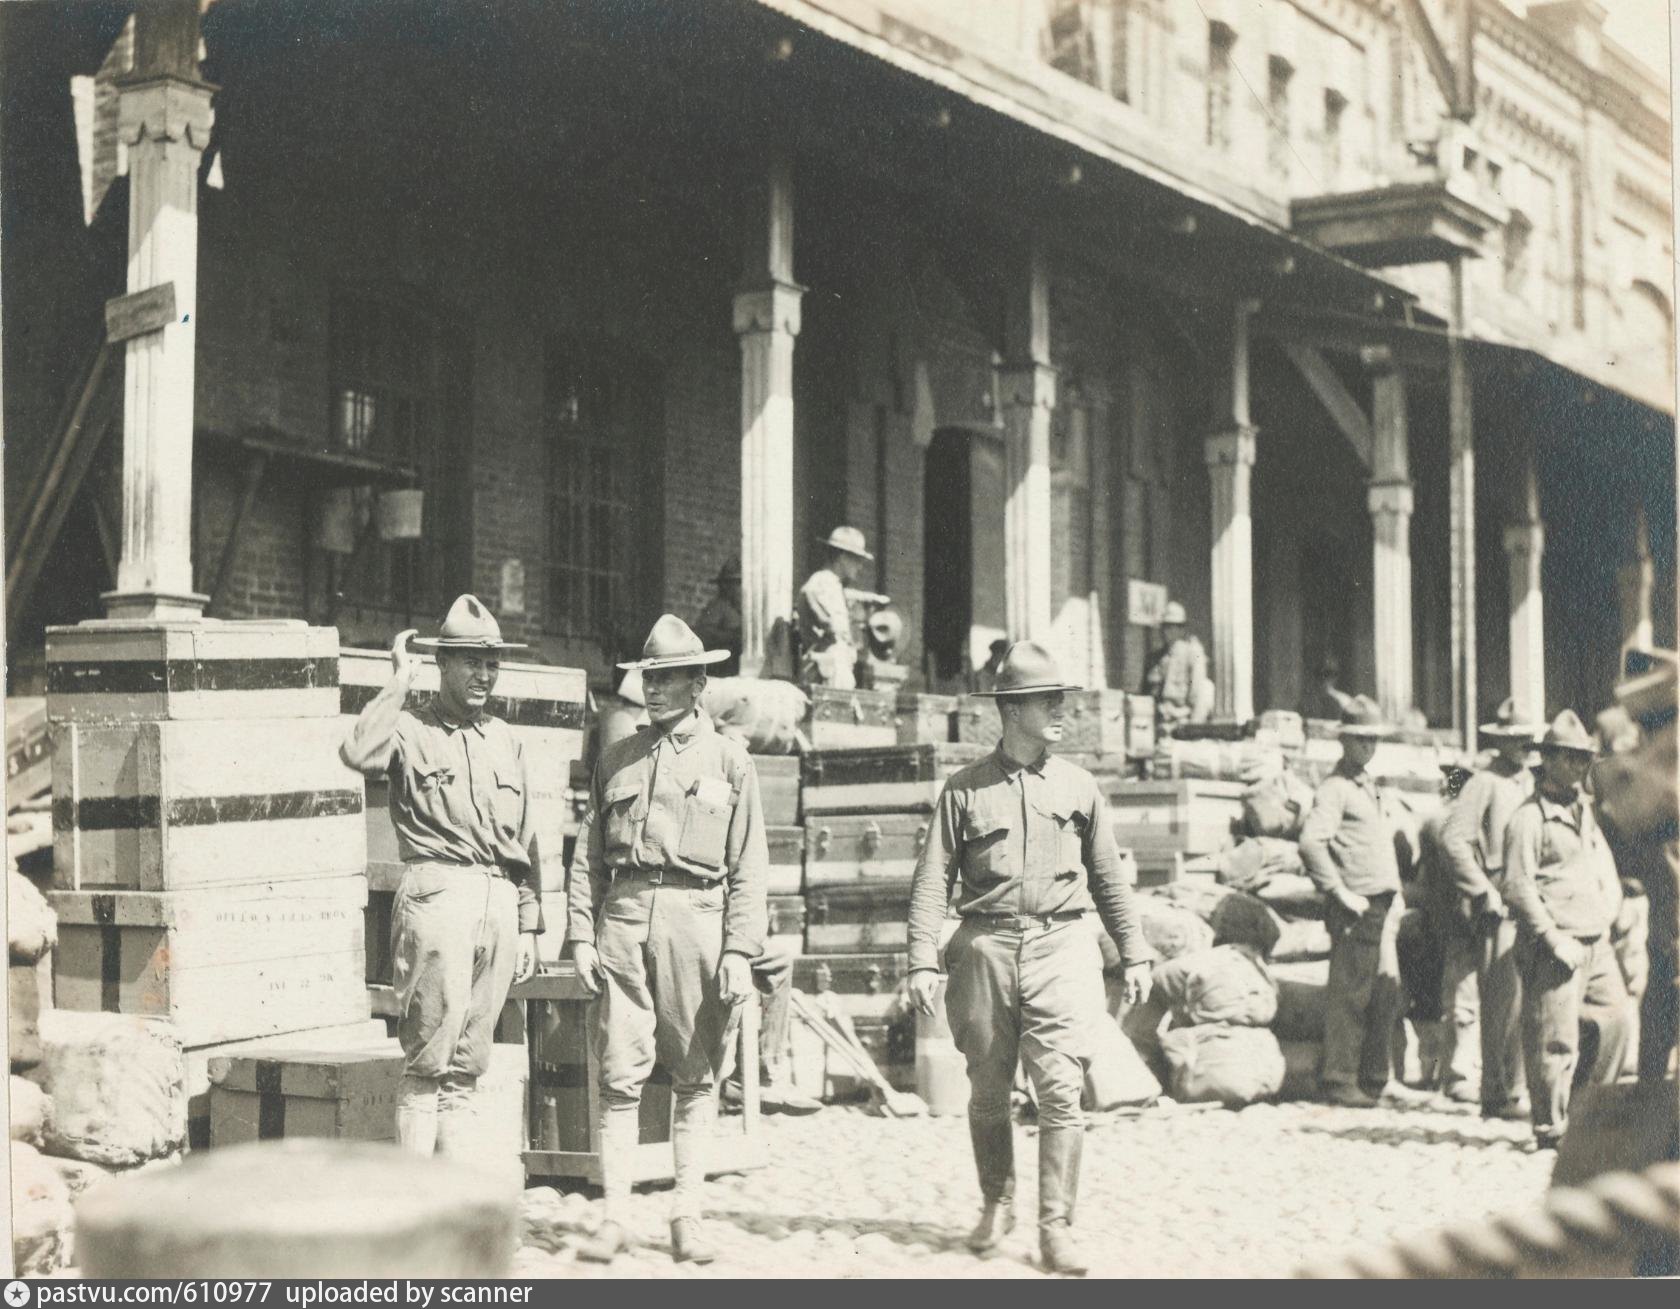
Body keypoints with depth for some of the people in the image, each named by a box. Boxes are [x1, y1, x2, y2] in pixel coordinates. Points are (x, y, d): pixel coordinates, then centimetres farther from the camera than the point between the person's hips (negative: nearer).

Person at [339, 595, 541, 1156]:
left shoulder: (503, 739, 19)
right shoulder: (410, 730, 2)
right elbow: (359, 753, -22)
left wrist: (528, 926, 16)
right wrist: (400, 681, -11)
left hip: (500, 899, 6)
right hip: (438, 893, -6)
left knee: (468, 1061, 8)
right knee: (429, 1056, -7)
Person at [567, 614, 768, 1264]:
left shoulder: (729, 760, 7)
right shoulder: (616, 759, 13)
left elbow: (748, 867, 2)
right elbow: (588, 856, 13)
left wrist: (740, 952, -6)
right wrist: (581, 935, 3)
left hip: (696, 917, -1)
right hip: (624, 915, 1)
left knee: (696, 1076, 4)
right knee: (619, 1074, -2)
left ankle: (687, 1214, 11)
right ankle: (615, 1216, 3)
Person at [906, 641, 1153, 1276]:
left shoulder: (1078, 785, 9)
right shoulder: (966, 788, 3)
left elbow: (1108, 876, 15)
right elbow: (933, 877, 1)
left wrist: (1134, 953, 13)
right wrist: (922, 960, -8)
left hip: (1061, 946, 0)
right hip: (987, 947, 0)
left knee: (1062, 1089, -9)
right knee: (988, 1091, 9)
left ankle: (1056, 1226, -4)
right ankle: (996, 1205, 29)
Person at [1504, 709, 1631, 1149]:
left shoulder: (1585, 811, 19)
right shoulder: (1529, 816, -7)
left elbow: (1606, 870, 26)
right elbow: (1518, 886, -13)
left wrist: (1608, 911, 9)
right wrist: (1554, 939, -16)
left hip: (1597, 943, 8)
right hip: (1554, 949, -8)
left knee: (1617, 1021, 7)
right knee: (1556, 1039, -6)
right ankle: (1551, 1128, 3)